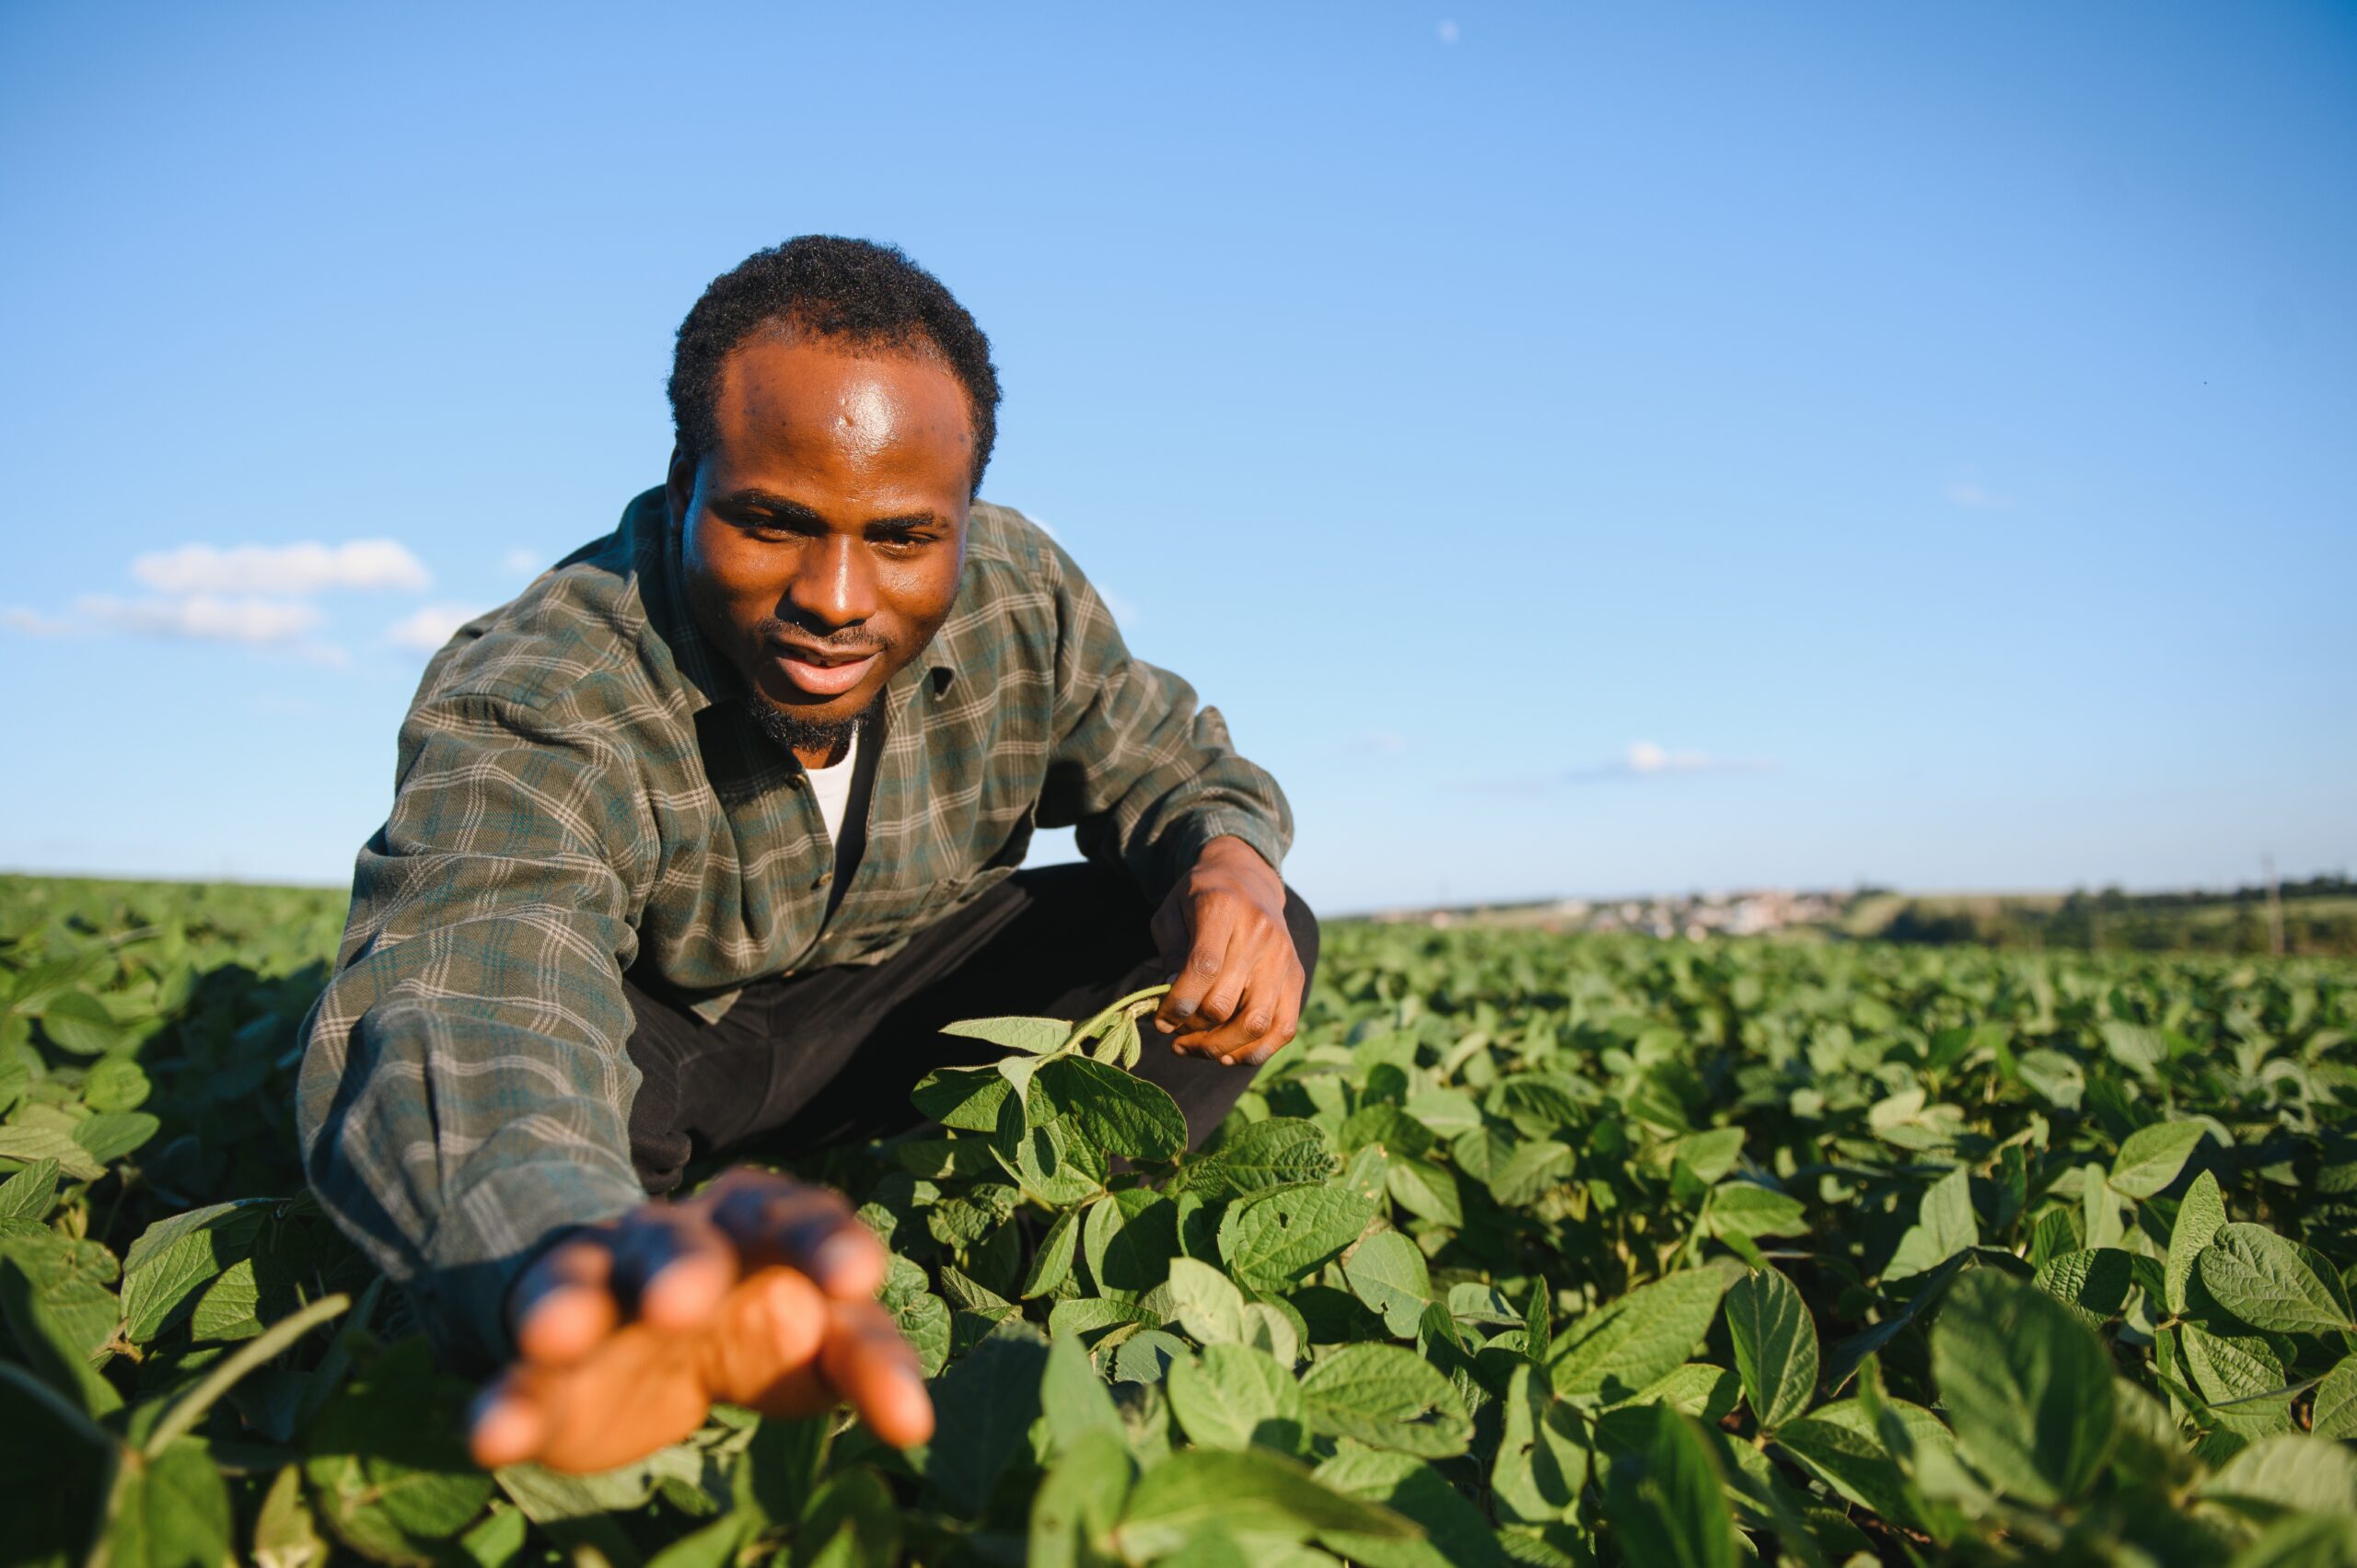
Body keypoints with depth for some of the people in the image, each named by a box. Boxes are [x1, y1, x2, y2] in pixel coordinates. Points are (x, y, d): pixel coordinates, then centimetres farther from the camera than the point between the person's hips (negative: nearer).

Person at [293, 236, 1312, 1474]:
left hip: (881, 1005, 4)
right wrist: (568, 1260, -76)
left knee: (1232, 936, -16)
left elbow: (1169, 764, -1)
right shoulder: (524, 707, -32)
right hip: (643, 1035, -3)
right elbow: (462, 1017, -51)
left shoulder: (1021, 597, -17)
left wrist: (1230, 855, -28)